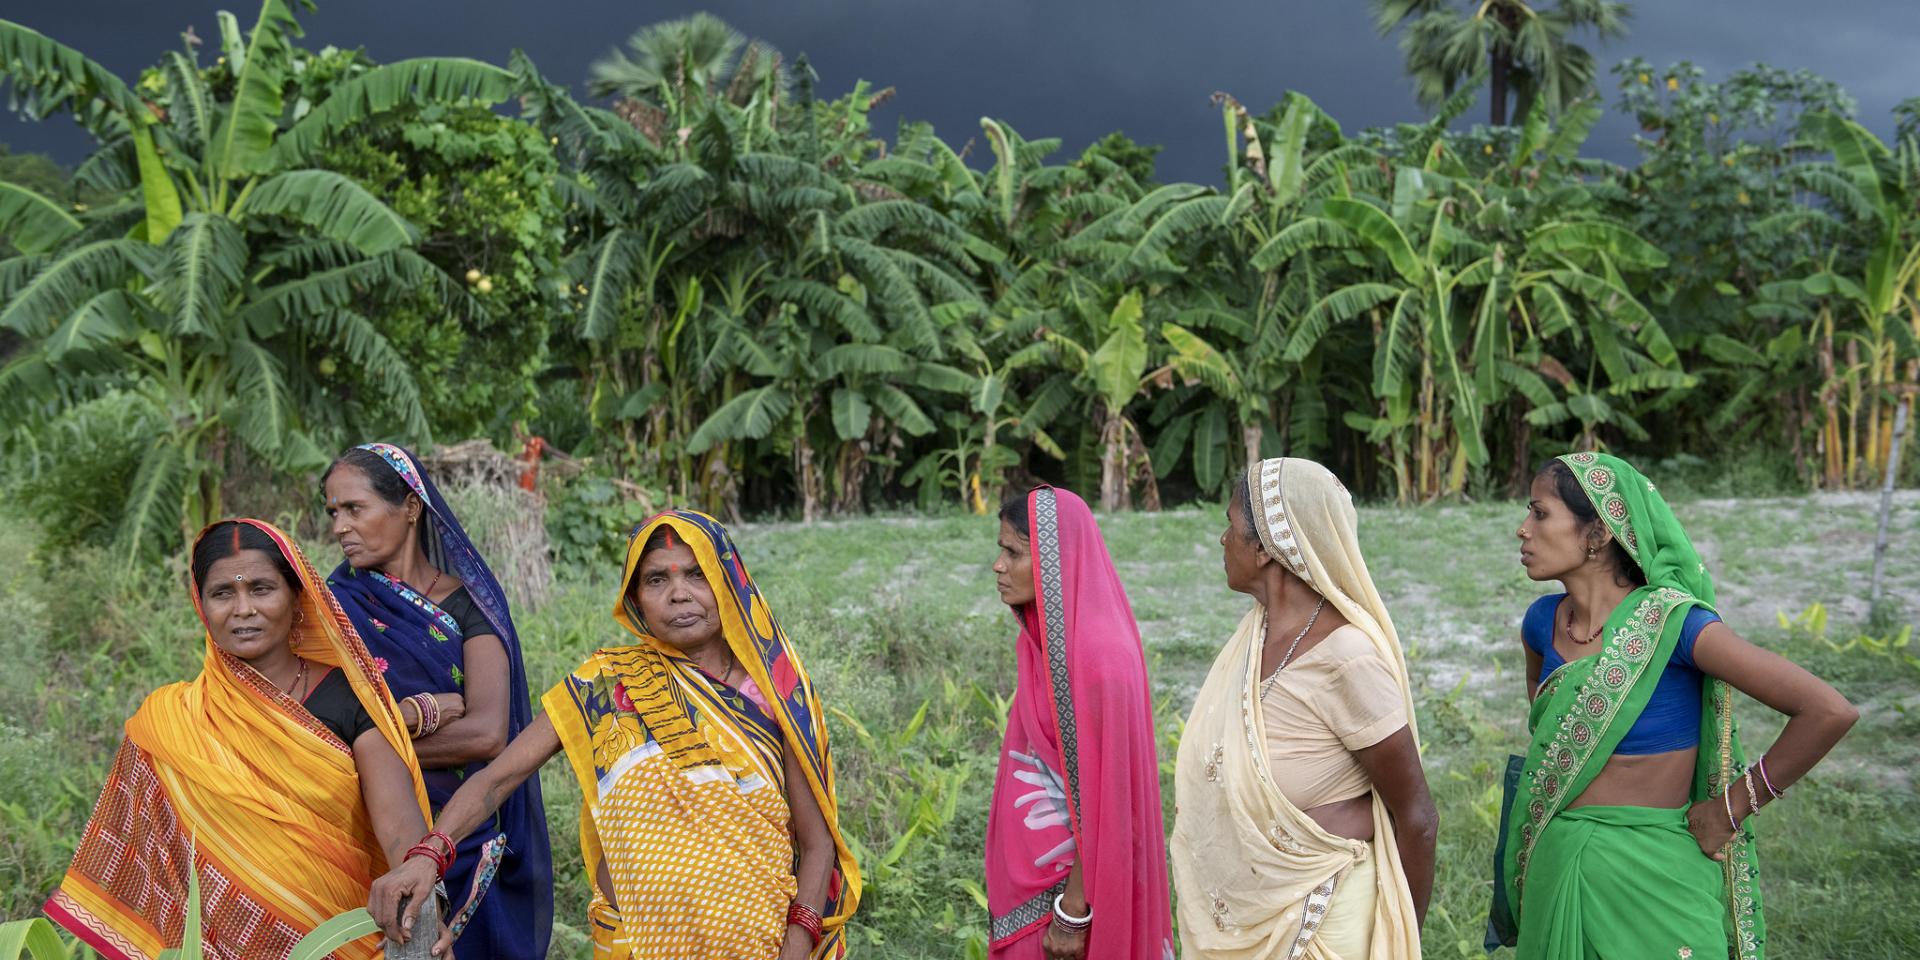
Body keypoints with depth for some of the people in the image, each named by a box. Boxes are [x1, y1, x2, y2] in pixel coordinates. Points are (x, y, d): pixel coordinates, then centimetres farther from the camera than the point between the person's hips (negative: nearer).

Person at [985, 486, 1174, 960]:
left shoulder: (1097, 655, -23)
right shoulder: (1048, 639, 3)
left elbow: (1101, 795, -21)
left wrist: (1073, 914, -17)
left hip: (1066, 881, -8)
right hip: (1032, 874, 8)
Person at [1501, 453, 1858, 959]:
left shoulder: (1672, 623, -18)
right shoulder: (1544, 621, 0)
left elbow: (1830, 711, -23)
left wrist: (1733, 808, -14)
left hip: (1652, 880, -5)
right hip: (1555, 874, 6)